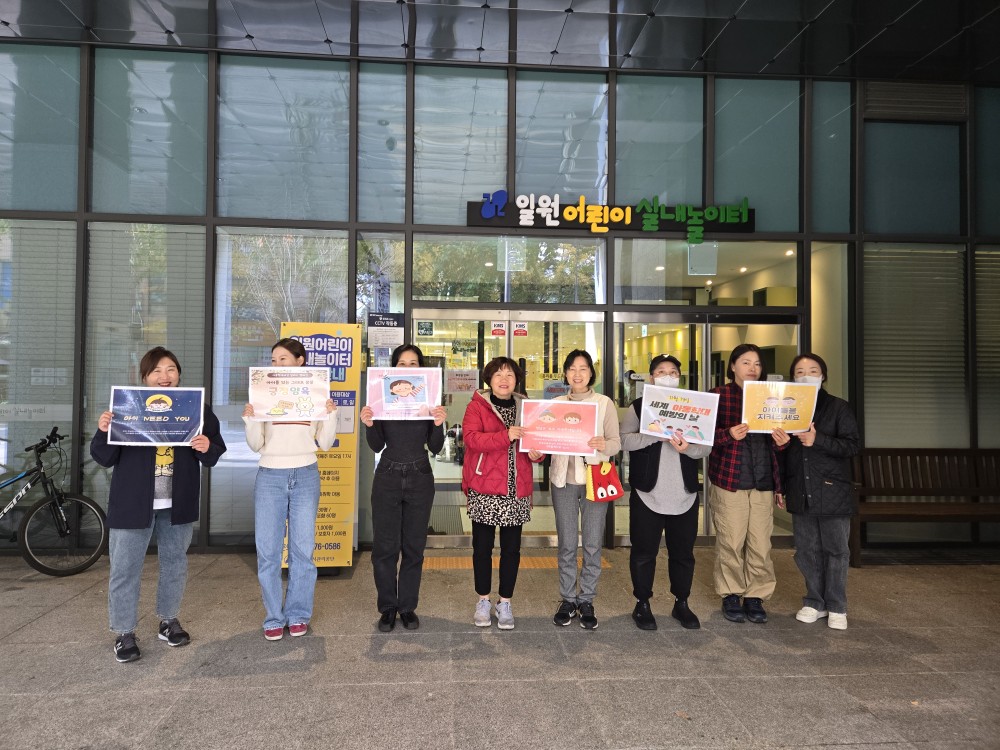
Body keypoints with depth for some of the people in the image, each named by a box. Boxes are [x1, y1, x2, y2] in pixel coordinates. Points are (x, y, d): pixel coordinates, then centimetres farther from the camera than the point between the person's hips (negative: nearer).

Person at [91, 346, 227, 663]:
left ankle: (169, 621, 32)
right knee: (125, 569, 4)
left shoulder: (197, 408, 1)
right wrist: (103, 432, -21)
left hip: (178, 504, 2)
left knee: (175, 564, 15)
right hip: (133, 503, -2)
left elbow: (215, 453, 5)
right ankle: (124, 633, 17)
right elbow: (106, 458, -2)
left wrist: (207, 448, -17)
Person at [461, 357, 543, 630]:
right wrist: (506, 436, -26)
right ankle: (483, 601, 22)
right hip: (484, 489, -3)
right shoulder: (477, 406, -1)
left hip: (516, 490, 3)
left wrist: (537, 452, -4)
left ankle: (505, 603, 21)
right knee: (482, 546, 6)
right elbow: (471, 438, -16)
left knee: (511, 547, 8)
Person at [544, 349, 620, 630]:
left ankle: (586, 600, 18)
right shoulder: (555, 403, 8)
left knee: (592, 544, 3)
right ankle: (567, 599, 21)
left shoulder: (605, 403, 1)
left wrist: (604, 445, -25)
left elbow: (616, 442, -3)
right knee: (566, 544, 7)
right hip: (563, 479, 2)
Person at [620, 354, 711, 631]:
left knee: (683, 551, 10)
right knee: (644, 551, 5)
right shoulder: (638, 406, 4)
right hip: (647, 492, -2)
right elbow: (625, 440, -10)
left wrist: (687, 448, -17)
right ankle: (642, 604, 19)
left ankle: (681, 603, 26)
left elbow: (706, 447, 3)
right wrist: (656, 434, -22)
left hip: (684, 493, 3)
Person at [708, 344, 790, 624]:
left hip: (763, 482, 4)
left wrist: (781, 442, -3)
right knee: (731, 542, 1)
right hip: (729, 480, -3)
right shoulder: (719, 395, 1)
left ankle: (756, 597, 17)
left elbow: (775, 443, 19)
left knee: (761, 544, 3)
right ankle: (731, 596, 17)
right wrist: (729, 434, -22)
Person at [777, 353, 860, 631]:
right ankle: (815, 602, 24)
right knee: (806, 550, 9)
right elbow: (782, 450, 13)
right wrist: (780, 486, 11)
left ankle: (836, 607, 18)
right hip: (800, 492, 3)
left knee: (836, 549, 5)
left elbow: (853, 444, -8)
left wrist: (818, 440, -22)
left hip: (832, 491, -3)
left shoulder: (838, 407, -2)